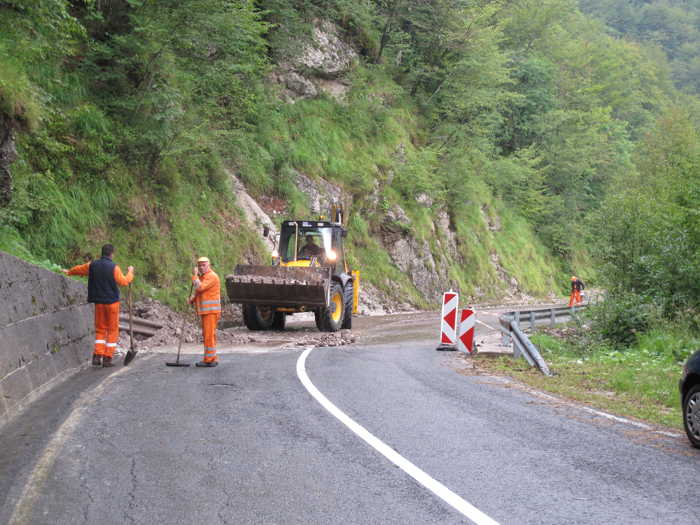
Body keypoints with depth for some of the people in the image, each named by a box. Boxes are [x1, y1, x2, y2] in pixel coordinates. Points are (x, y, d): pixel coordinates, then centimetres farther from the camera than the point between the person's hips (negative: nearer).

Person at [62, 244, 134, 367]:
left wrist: (69, 272, 39)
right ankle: (107, 358, 1)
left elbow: (80, 269, 19)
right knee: (112, 330, 4)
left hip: (99, 302, 4)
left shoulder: (92, 265, 2)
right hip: (112, 301, -4)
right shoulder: (114, 268, -13)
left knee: (100, 330, 13)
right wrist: (130, 273, 10)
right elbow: (124, 282, -9)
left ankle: (97, 356, 2)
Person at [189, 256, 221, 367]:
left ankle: (209, 360, -10)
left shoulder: (212, 276, -12)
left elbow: (199, 288, -22)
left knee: (209, 335, -10)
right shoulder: (202, 277, 19)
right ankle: (212, 359, 18)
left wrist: (195, 275, -11)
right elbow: (197, 291, 24)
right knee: (207, 335, 13)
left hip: (211, 311, -10)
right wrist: (193, 298, 4)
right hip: (204, 311, 10)